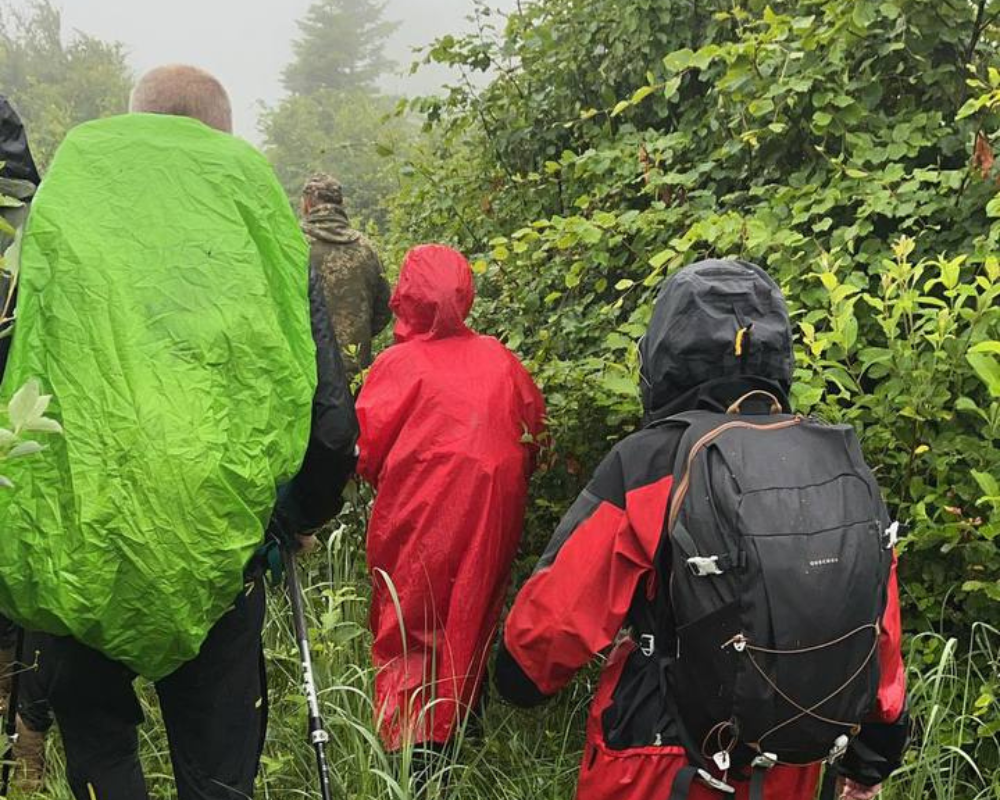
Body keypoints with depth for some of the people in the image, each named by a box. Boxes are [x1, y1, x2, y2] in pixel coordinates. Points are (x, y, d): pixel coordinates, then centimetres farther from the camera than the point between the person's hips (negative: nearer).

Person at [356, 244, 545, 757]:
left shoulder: (400, 363, -10)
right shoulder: (499, 358, 1)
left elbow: (366, 447, -10)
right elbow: (534, 425, 7)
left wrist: (379, 480, 11)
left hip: (420, 519, -4)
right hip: (491, 517, 4)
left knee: (410, 629, 6)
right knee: (471, 619, 19)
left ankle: (415, 743, 3)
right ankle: (461, 729, 32)